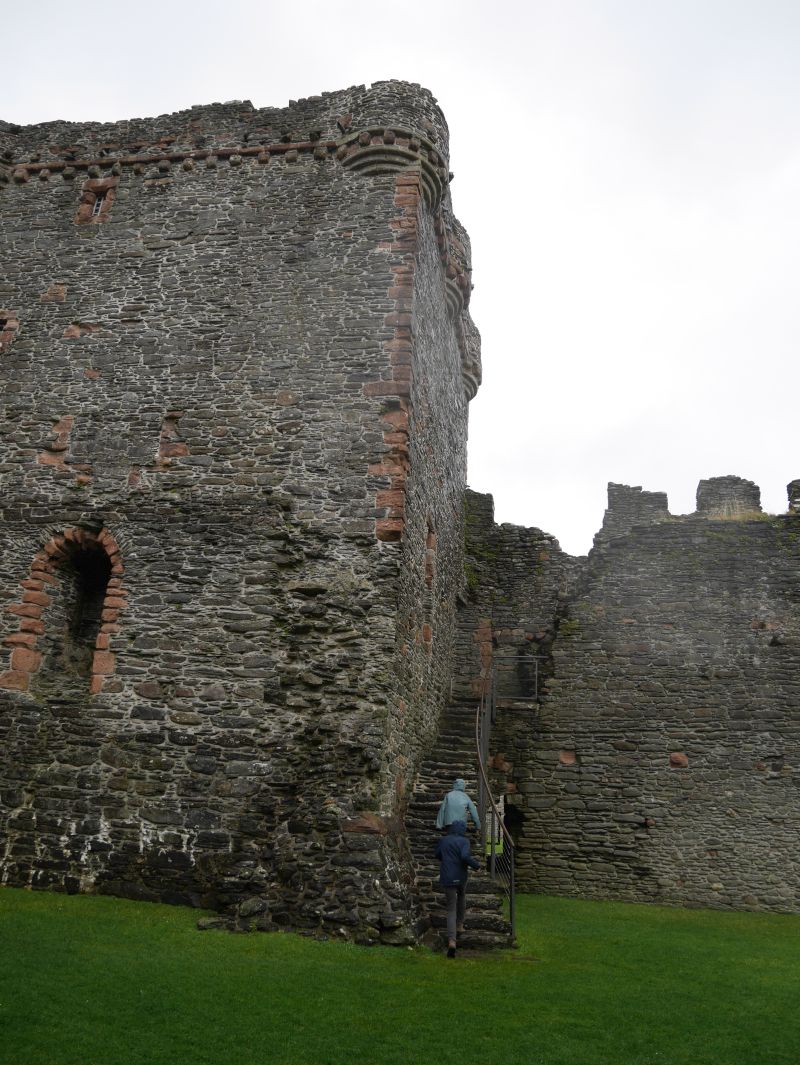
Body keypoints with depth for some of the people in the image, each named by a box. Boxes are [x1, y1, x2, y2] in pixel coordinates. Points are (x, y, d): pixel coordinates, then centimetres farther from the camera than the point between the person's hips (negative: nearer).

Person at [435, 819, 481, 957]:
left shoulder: (443, 840, 4)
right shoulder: (464, 841, -9)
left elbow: (438, 855, 17)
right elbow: (465, 856, -24)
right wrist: (477, 865, -9)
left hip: (447, 878, 2)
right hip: (461, 877, -1)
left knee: (451, 909, 4)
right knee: (461, 896, 32)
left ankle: (452, 940, -13)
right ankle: (459, 925, 38)